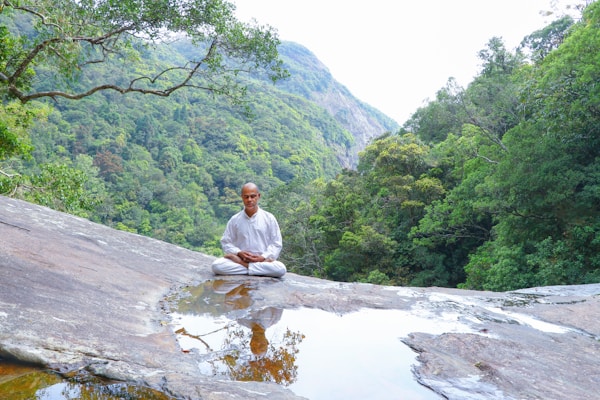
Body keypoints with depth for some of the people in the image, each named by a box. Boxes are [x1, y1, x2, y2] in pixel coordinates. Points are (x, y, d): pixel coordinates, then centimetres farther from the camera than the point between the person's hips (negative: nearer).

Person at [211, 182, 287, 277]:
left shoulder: (269, 218, 2)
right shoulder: (234, 220, 5)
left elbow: (276, 244, 3)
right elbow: (226, 242, 8)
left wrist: (263, 257, -12)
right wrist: (238, 253, -11)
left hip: (263, 259, -1)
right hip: (241, 258, 1)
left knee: (281, 269, -32)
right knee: (216, 265, -27)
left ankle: (244, 266, -18)